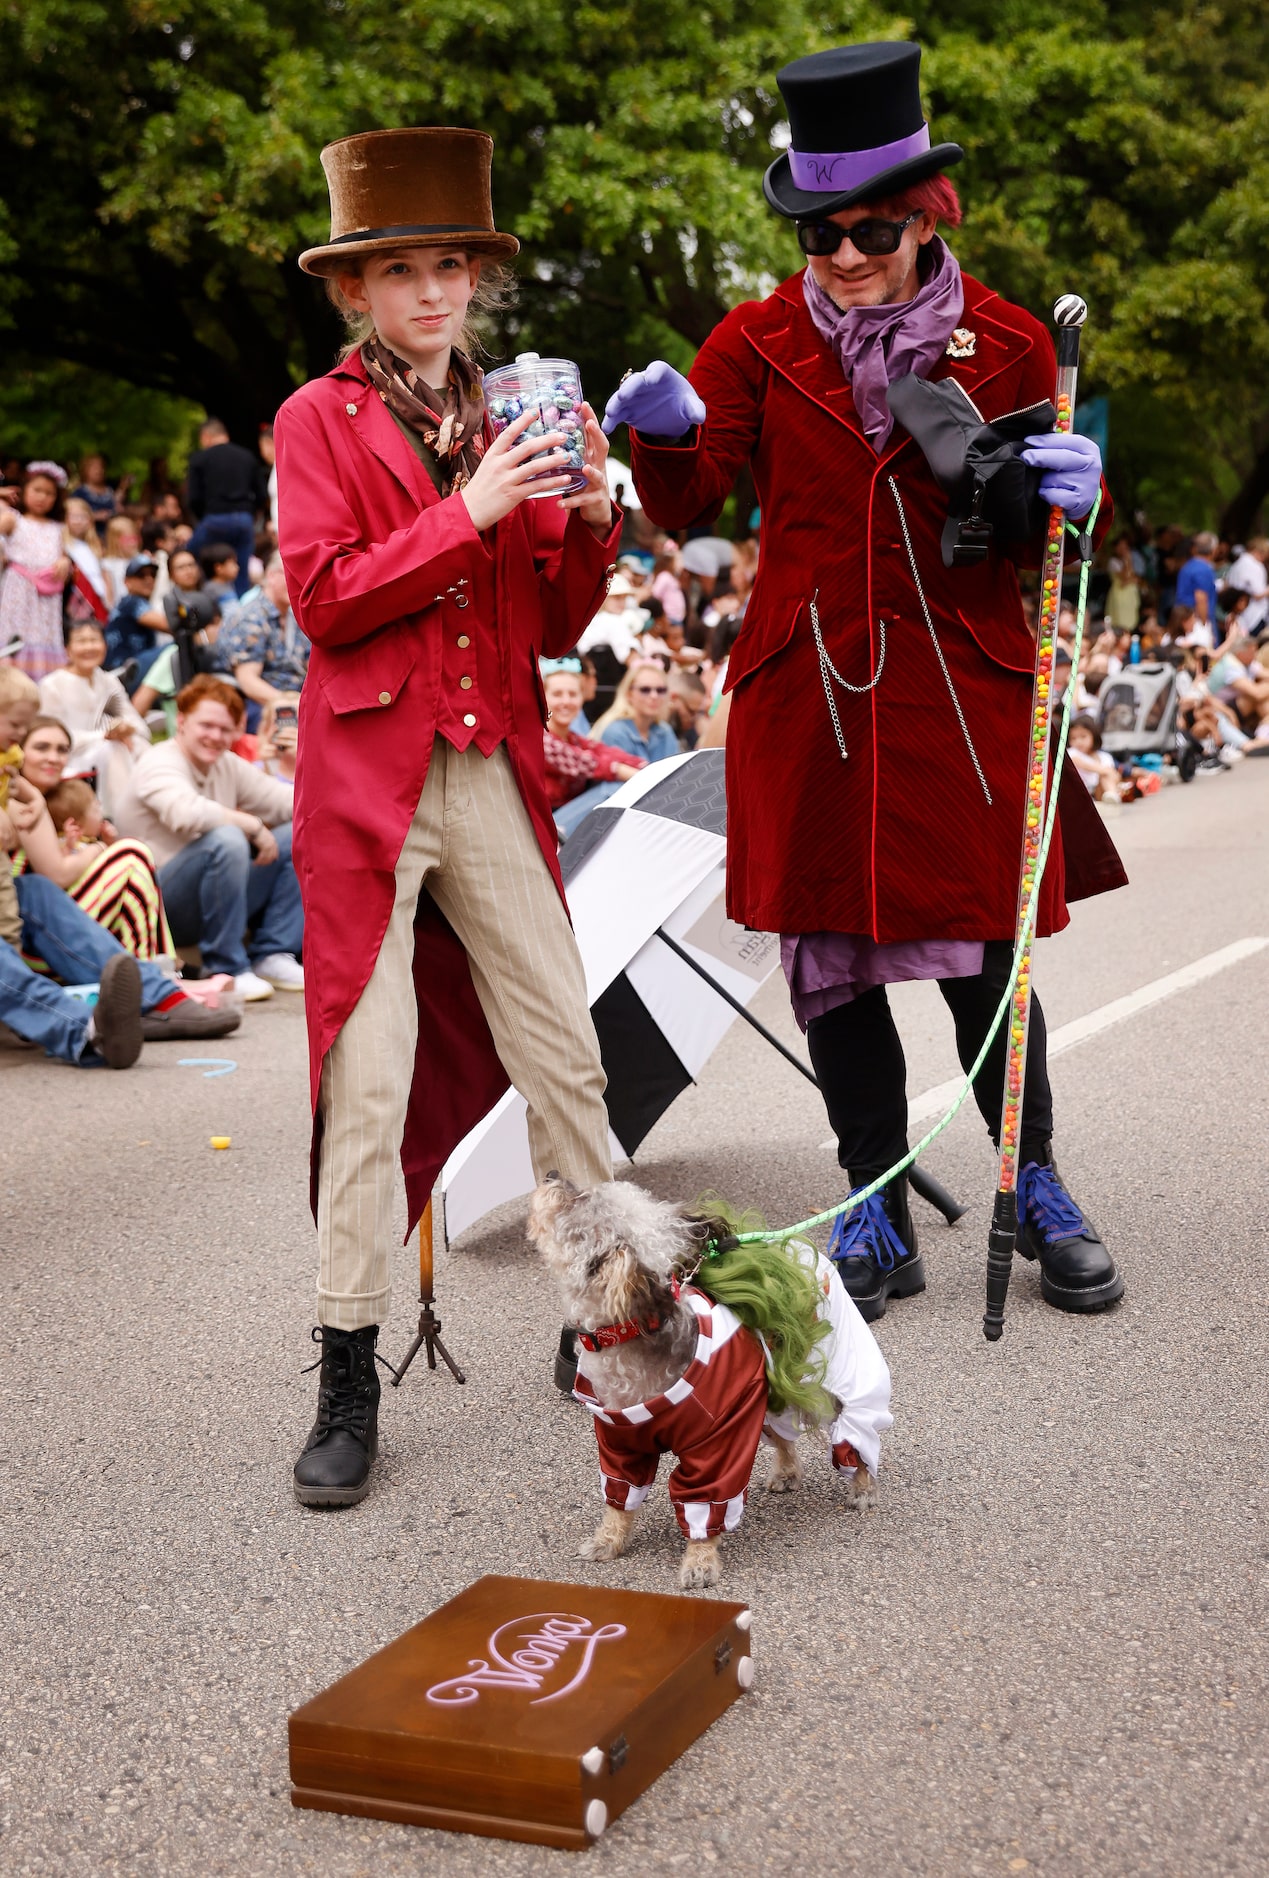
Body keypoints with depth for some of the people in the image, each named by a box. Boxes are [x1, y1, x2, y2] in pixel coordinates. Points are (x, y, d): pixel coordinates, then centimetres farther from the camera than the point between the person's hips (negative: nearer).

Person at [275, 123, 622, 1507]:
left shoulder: (505, 428, 16)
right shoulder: (319, 419, 4)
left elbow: (557, 626, 14)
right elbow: (325, 598, -9)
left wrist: (587, 523, -3)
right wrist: (466, 514, -14)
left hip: (495, 779, 4)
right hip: (369, 781, -4)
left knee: (562, 1053, 5)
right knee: (368, 1083, -4)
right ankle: (347, 1383, 5)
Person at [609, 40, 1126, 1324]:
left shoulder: (1006, 346, 4)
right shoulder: (762, 342, 4)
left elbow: (1041, 545, 9)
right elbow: (688, 506, -1)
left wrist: (1075, 498, -14)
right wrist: (669, 433, -22)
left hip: (961, 689, -1)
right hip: (807, 691, 1)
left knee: (980, 955, 0)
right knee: (827, 956, 5)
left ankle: (1034, 1191, 24)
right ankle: (877, 1215, 21)